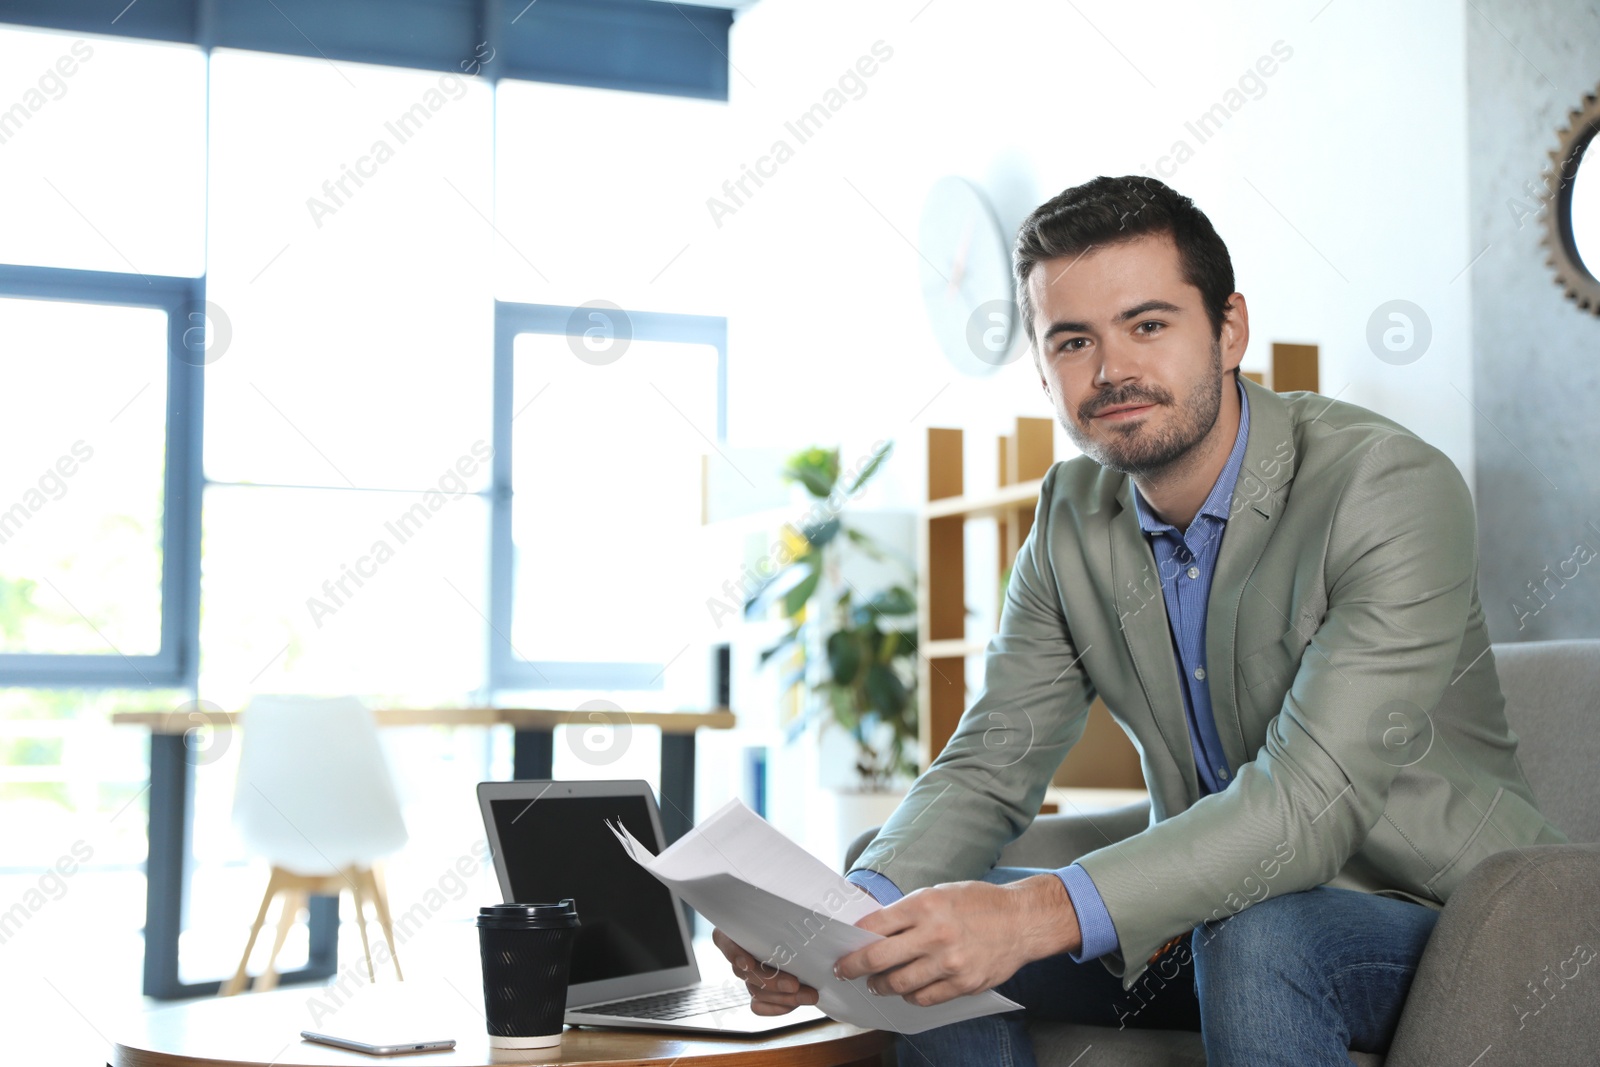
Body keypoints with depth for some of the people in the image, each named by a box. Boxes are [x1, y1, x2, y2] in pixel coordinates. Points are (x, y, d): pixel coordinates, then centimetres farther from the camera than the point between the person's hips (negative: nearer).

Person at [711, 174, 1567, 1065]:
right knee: (932, 944, -11)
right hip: (1212, 912, 6)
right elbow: (990, 767, -1)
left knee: (1258, 932, -36)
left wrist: (1045, 913, -44)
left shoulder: (1393, 488, -22)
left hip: (1437, 923, -5)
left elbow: (1314, 799, -32)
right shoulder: (1074, 517, 0)